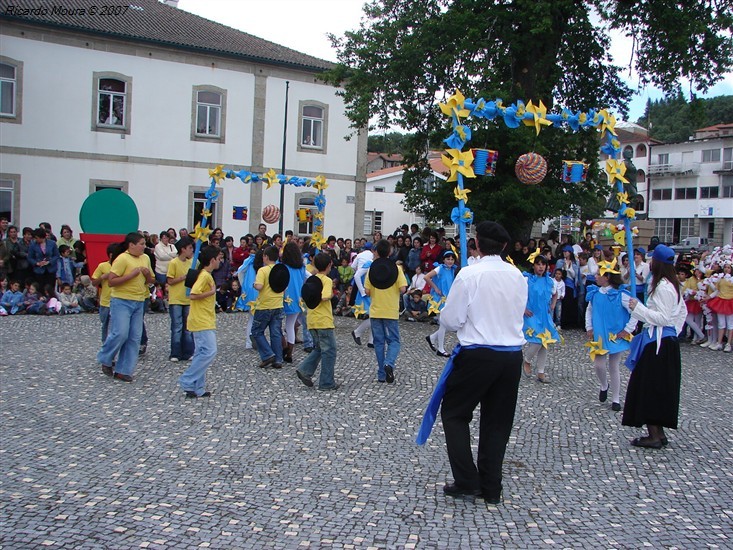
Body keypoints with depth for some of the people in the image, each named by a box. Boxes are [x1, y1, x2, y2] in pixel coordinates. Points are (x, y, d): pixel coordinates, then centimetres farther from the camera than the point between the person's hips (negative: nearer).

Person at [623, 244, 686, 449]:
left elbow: (663, 317, -23)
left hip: (658, 344, -10)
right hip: (668, 340, 10)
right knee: (661, 388, 15)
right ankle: (659, 433, 22)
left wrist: (639, 308, -18)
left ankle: (654, 436, 2)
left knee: (649, 387, -3)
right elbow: (682, 311, 20)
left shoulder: (662, 287, -19)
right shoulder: (672, 285, 12)